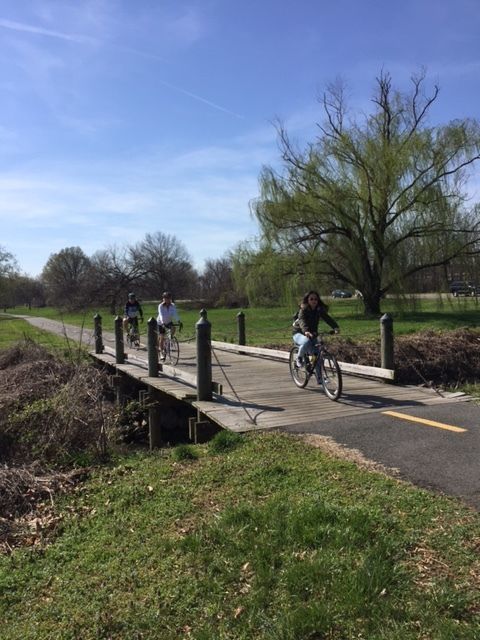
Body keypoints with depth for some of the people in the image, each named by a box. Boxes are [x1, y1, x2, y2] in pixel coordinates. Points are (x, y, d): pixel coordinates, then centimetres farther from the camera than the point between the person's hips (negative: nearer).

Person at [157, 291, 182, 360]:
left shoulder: (172, 305, -16)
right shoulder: (161, 306, -24)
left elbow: (175, 314, -27)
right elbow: (161, 315, -36)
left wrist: (179, 322, -41)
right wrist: (163, 323, -52)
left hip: (169, 322, 3)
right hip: (161, 323, -3)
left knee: (173, 329, -27)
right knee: (161, 337, -5)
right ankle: (161, 353, 10)